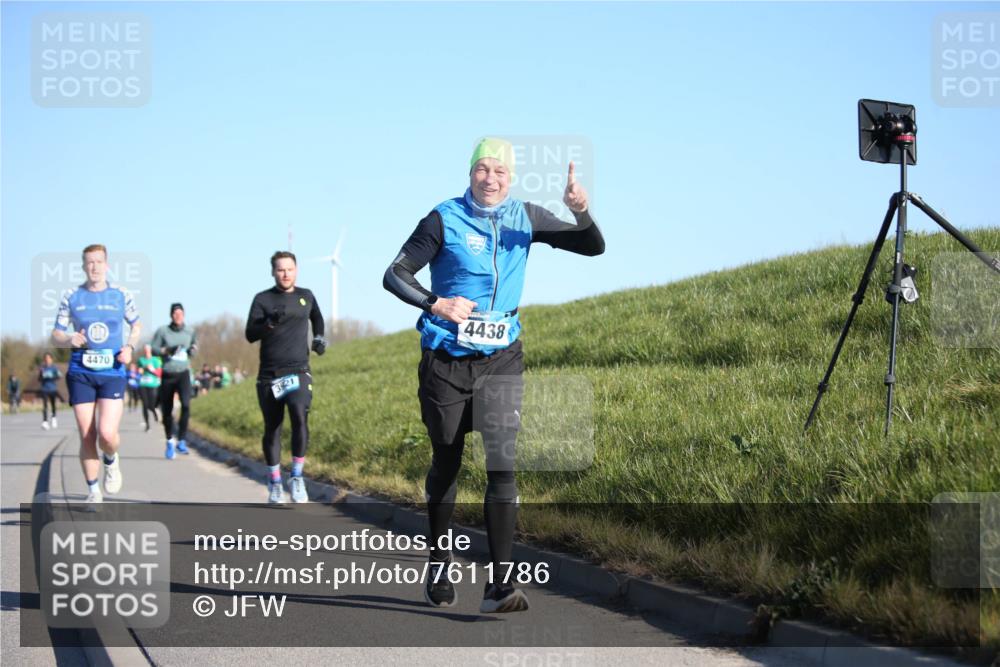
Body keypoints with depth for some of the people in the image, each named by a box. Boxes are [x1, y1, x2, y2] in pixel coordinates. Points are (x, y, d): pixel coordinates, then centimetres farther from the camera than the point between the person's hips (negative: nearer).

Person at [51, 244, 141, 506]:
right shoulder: (71, 297, 3)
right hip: (80, 373, 1)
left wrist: (129, 347, -2)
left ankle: (111, 460, 19)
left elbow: (136, 325, 18)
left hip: (112, 373, -1)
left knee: (107, 433, -16)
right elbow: (56, 335, 7)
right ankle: (93, 491, 15)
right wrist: (70, 339, -15)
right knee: (87, 437, 0)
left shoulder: (122, 295, 3)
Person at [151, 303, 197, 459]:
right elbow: (153, 348, -2)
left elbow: (194, 347, 17)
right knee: (167, 411, 7)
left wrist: (193, 350, -5)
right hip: (167, 374, 0)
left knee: (186, 404, -22)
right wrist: (166, 350, -19)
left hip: (183, 373, 0)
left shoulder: (189, 331, 5)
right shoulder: (162, 331, -1)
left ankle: (181, 440, -13)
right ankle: (170, 441, 28)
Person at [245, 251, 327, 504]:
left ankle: (297, 477, -12)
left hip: (298, 372, 0)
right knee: (272, 429, 6)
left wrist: (319, 337, 15)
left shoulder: (306, 296, 10)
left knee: (300, 417, -24)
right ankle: (274, 483, 23)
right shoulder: (262, 299, 2)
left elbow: (317, 318, 31)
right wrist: (270, 322, -23)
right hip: (269, 376, 0)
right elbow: (250, 334, -7)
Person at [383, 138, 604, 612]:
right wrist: (436, 303, -20)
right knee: (445, 466, 12)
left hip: (501, 360, 1)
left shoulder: (524, 218, 3)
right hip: (446, 360, -1)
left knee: (502, 463, -13)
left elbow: (593, 248, 4)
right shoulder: (445, 219, -5)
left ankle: (499, 586, -15)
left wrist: (581, 212, -18)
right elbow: (395, 274, -4)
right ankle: (438, 569, 32)